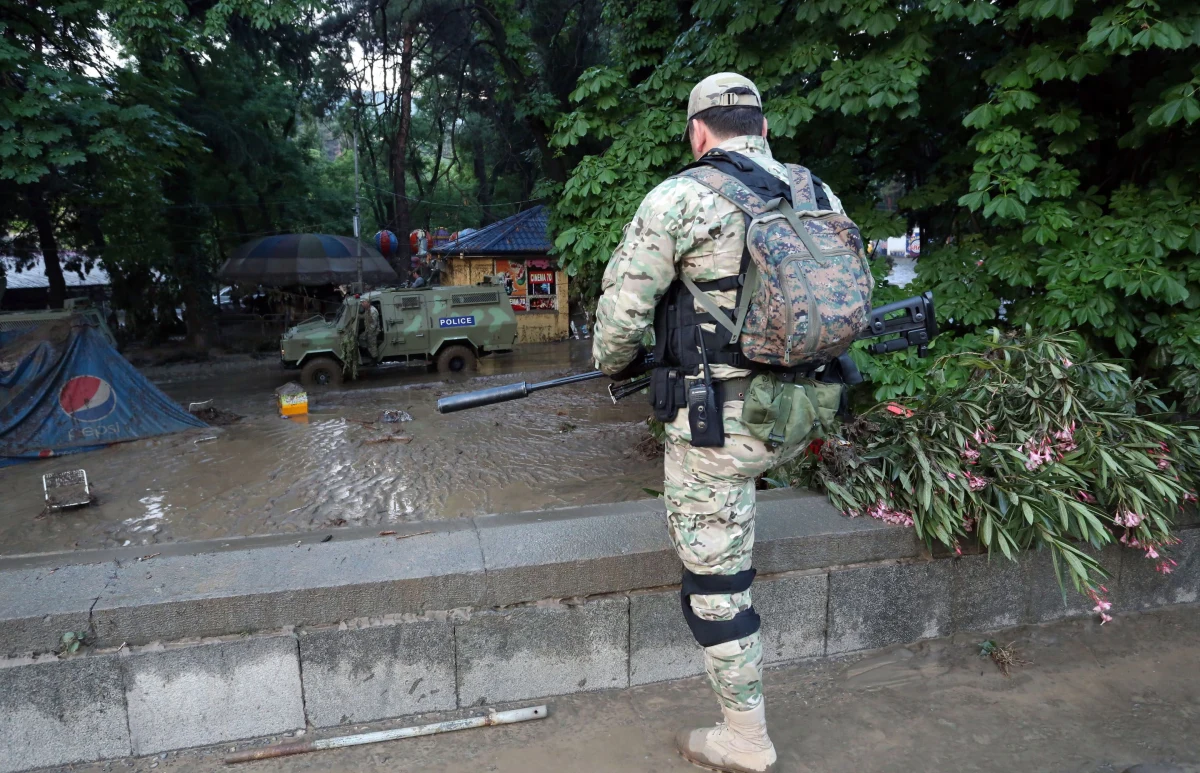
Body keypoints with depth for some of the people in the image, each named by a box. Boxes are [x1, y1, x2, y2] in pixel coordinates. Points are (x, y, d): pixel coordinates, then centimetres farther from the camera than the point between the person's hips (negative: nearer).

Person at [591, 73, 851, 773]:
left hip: (720, 424, -6)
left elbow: (622, 312, -11)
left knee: (716, 581, 9)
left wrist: (612, 364, 10)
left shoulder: (683, 198, -13)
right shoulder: (822, 196, 6)